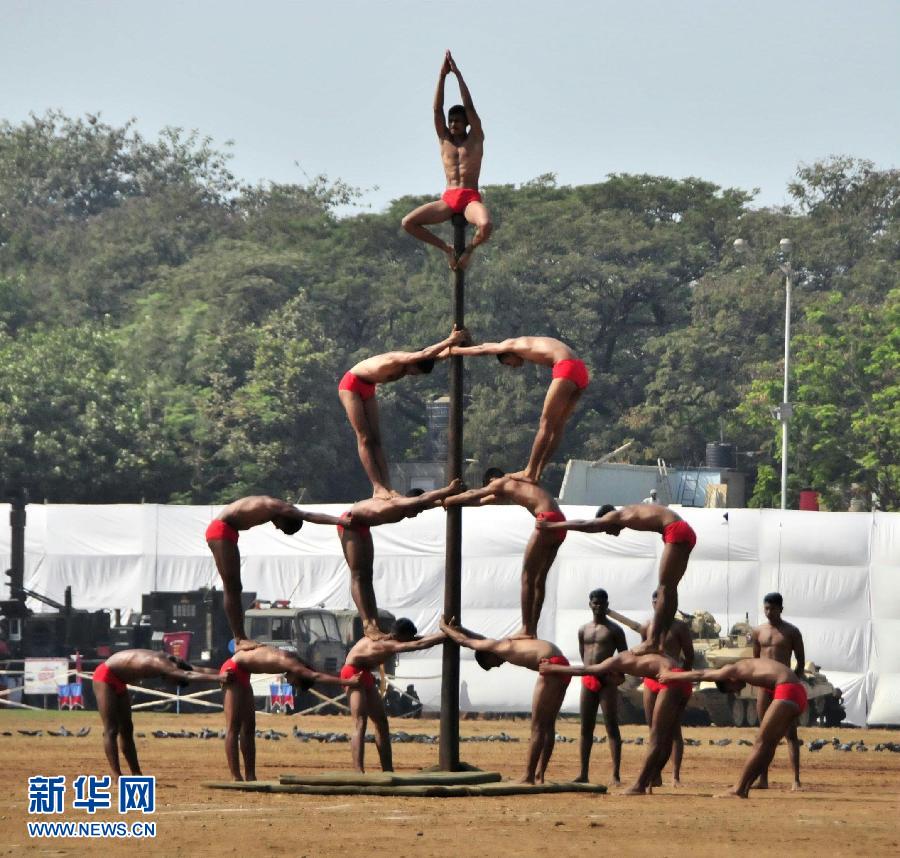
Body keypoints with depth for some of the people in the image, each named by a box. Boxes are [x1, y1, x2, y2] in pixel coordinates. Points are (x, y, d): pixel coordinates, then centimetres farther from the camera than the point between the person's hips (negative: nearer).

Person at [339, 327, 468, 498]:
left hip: (367, 388, 9)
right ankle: (378, 488, -17)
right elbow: (423, 354, -48)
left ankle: (387, 487, -4)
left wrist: (453, 342, -31)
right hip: (351, 385, -9)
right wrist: (450, 341, -48)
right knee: (364, 438, -12)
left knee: (375, 440, 1)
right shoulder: (397, 360, -34)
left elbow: (441, 355, -13)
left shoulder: (410, 364, -10)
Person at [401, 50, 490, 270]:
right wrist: (442, 75, -2)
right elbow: (437, 109, 6)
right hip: (447, 199, 3)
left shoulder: (475, 137, 8)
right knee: (408, 222, -14)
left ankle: (469, 248, -2)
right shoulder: (444, 138, 15)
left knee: (486, 225, -36)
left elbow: (469, 107, -2)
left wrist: (457, 74, -4)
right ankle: (446, 248, 4)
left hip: (470, 198, -3)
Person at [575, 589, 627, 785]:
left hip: (607, 682, -5)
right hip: (588, 680, 5)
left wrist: (615, 674, -10)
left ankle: (616, 776, -10)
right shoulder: (583, 630, 13)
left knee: (612, 727, -7)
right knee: (586, 727, 6)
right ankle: (583, 774, 11)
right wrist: (590, 671, 10)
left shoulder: (614, 630, 1)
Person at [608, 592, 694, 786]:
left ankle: (675, 776, -5)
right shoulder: (647, 627, 11)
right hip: (651, 681, 5)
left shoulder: (679, 627, -1)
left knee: (674, 730, -5)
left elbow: (689, 656, -1)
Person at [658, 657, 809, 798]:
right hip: (799, 692, 9)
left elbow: (700, 675, 13)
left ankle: (738, 790, -1)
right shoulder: (749, 666, 27)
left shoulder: (734, 669, 4)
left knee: (761, 743, -4)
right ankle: (744, 788, 15)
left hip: (787, 692, -9)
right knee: (770, 743, 12)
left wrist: (671, 676, 24)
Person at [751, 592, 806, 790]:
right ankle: (763, 779, 7)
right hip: (763, 686, 3)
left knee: (791, 733, -6)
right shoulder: (758, 632, 10)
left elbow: (801, 662, 3)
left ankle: (796, 780, -10)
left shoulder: (792, 632, 1)